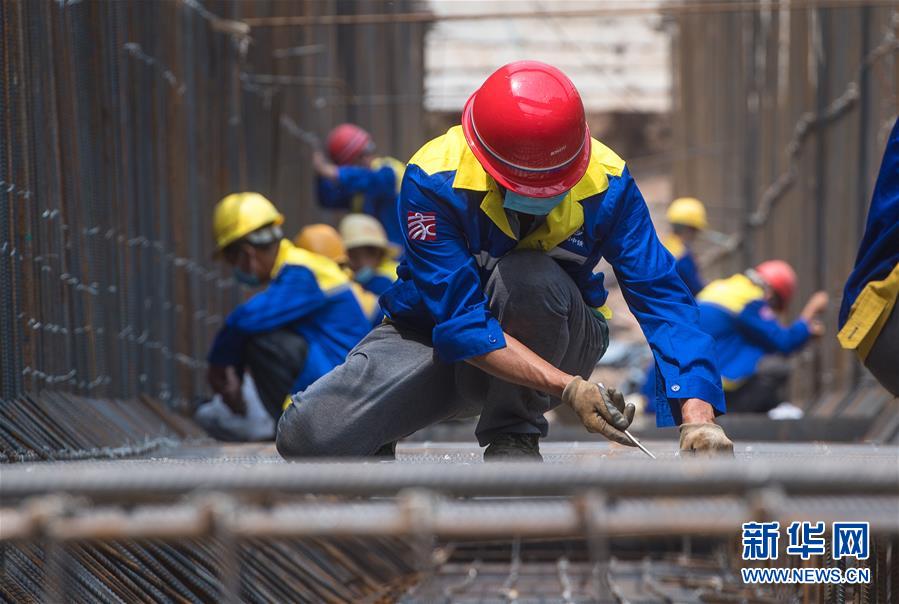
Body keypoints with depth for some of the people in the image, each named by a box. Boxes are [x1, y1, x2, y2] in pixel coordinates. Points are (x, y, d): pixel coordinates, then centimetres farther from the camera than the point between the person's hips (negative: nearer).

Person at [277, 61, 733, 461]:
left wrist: (697, 416, -37)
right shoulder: (432, 180, -27)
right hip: (438, 338, -1)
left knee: (528, 277, -36)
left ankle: (513, 438, -14)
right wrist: (568, 388, -40)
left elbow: (662, 297, -23)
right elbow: (461, 324, -31)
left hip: (553, 342, 1)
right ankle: (374, 450, 12)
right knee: (308, 436, -25)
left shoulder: (606, 182, -20)